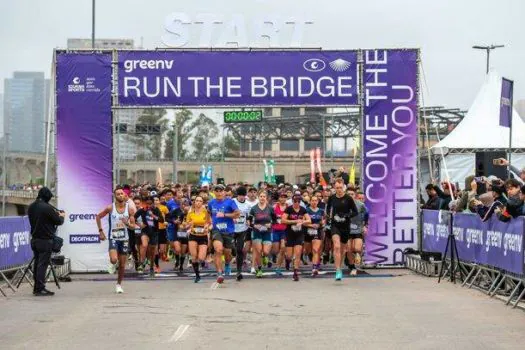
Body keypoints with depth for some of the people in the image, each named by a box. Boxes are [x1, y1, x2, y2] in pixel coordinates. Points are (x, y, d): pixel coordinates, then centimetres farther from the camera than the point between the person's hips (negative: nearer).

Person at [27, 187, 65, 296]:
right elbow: (58, 221, -11)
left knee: (37, 263, 15)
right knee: (43, 264, -5)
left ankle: (36, 287, 20)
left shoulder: (31, 207, 6)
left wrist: (55, 214, 18)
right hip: (45, 240, -8)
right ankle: (40, 288, -5)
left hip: (34, 239, 8)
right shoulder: (47, 208, -18)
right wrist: (61, 216, 12)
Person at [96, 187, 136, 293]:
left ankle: (119, 284, 24)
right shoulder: (110, 208, -7)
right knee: (114, 260, -24)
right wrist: (100, 231, -1)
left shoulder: (129, 209, -3)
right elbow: (98, 217, 6)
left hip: (124, 238, 2)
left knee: (122, 264, 6)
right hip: (113, 238, -2)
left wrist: (127, 224, -22)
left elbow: (133, 225, 1)